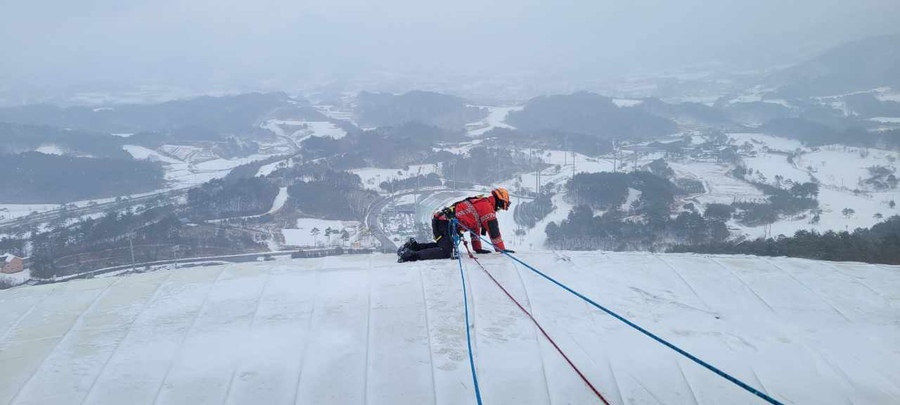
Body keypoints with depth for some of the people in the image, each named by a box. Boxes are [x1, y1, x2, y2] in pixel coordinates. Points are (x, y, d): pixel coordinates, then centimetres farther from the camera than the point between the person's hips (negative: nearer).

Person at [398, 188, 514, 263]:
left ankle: (413, 246, 18)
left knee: (442, 245, 27)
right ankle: (410, 255, -27)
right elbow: (493, 230, -5)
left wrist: (477, 248, 31)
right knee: (446, 252, -21)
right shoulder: (487, 207, -3)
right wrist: (502, 249, 3)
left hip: (439, 220, 10)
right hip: (446, 224, -10)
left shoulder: (480, 203, 28)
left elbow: (475, 226, 32)